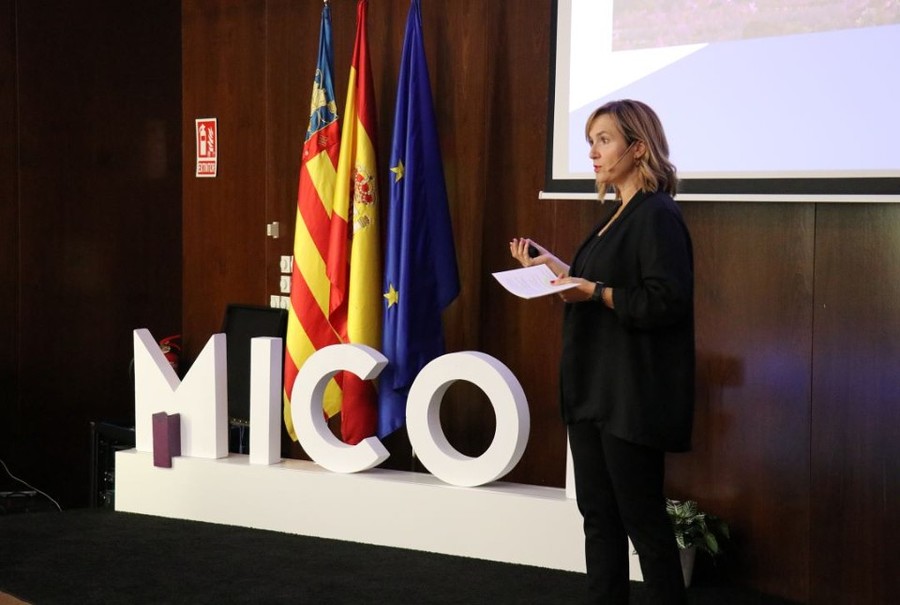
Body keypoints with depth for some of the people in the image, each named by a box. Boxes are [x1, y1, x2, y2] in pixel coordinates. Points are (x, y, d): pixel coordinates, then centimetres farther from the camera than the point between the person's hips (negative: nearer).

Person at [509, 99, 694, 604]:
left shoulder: (657, 216, -14)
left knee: (642, 519, -1)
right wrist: (554, 267, 12)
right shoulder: (615, 215, 15)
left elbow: (666, 301, -22)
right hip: (593, 390, 9)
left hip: (633, 395, -9)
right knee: (598, 514, 12)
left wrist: (594, 292, -22)